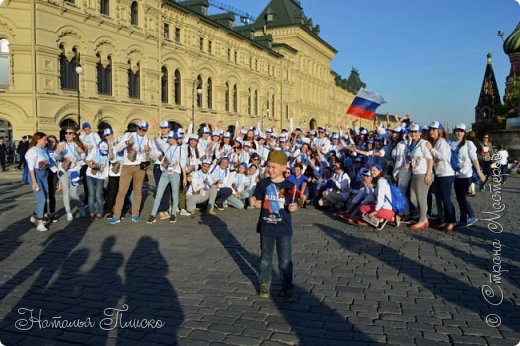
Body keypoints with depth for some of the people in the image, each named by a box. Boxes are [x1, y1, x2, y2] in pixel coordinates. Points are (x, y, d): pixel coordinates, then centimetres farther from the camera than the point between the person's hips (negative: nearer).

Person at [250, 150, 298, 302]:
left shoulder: (289, 186, -6)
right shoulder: (262, 184, -2)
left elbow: (294, 205, 1)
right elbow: (259, 204, 3)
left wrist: (294, 208, -21)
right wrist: (254, 202, -18)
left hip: (284, 229, -1)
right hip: (266, 228, 2)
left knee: (285, 261, 5)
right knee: (265, 258, 15)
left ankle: (288, 289, 18)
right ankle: (265, 285, 31)